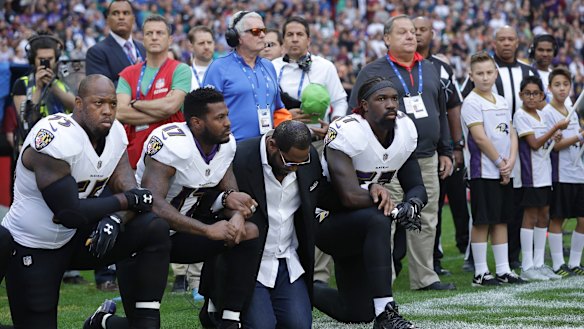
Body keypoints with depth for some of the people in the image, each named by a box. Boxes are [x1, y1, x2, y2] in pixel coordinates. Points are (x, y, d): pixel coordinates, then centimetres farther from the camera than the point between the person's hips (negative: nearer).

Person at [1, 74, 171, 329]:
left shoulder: (114, 134, -3)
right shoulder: (56, 139, -27)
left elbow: (131, 193, -5)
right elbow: (70, 214, -28)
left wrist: (114, 219, -28)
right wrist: (126, 200, -19)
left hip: (75, 238, 6)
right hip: (31, 248, -6)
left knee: (154, 230, -13)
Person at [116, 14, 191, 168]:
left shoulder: (180, 70, 2)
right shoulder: (128, 74, 11)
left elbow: (171, 105, -14)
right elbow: (120, 113, -3)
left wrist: (135, 104, -1)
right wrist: (161, 112, -9)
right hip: (134, 154, 3)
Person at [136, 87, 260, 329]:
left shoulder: (226, 144, -3)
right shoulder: (171, 144, -27)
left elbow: (231, 192, 3)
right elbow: (152, 204, -38)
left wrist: (237, 215, -23)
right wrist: (208, 230, -41)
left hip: (184, 228, 7)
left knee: (247, 232, -11)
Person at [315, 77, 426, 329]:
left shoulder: (405, 130, -3)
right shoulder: (347, 132, -25)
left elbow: (416, 187, 1)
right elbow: (349, 196, -34)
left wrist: (412, 204, -22)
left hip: (359, 228, 8)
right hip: (327, 221, -8)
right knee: (377, 220, -39)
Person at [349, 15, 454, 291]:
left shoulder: (429, 70, 16)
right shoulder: (373, 72, -2)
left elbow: (441, 113, 22)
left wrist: (445, 151, 19)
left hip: (427, 160, 6)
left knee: (426, 222, 9)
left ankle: (424, 277, 17)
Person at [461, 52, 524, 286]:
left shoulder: (501, 102, 14)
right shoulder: (471, 103, -9)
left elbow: (511, 133, 12)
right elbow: (480, 137, -15)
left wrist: (511, 161, -4)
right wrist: (500, 162, -11)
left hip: (504, 172, 7)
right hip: (483, 172, -7)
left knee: (501, 220, 10)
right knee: (482, 222, -3)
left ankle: (503, 269, 14)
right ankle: (480, 273, 1)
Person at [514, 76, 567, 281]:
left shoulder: (540, 116, 16)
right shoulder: (520, 116, -8)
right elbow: (534, 143, -15)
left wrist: (554, 137, 1)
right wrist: (556, 128, -15)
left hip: (544, 173, 8)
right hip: (529, 174, -8)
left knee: (543, 216, 8)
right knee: (531, 216, -7)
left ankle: (539, 264, 14)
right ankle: (527, 267, -4)